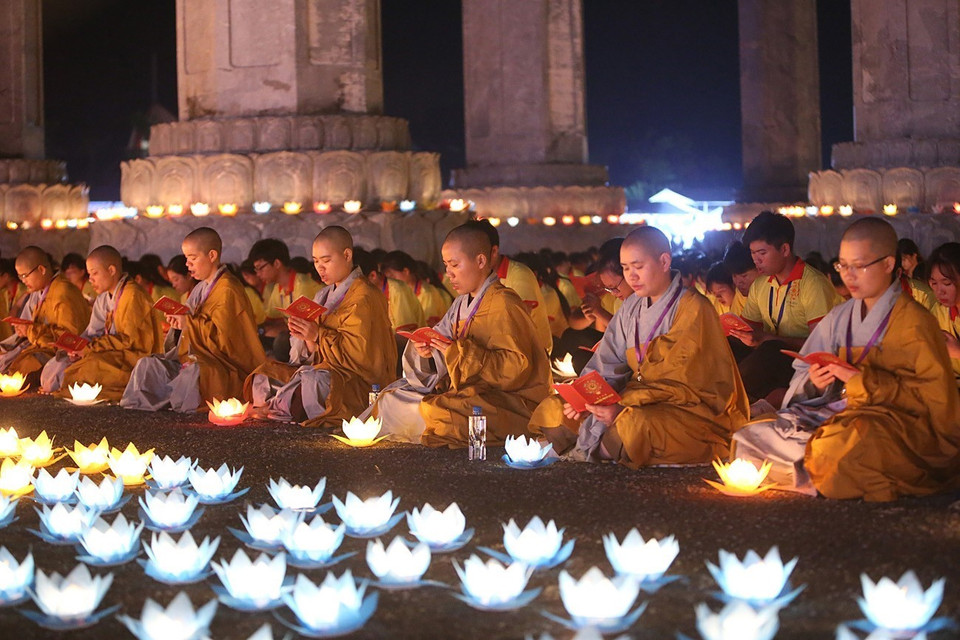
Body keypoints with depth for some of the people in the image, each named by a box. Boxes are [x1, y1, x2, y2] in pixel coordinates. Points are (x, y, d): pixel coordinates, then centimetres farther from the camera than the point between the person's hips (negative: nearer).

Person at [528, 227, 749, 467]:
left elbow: (684, 386, -19)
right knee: (552, 409, 0)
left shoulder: (693, 309, -12)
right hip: (641, 403, 8)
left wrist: (623, 407, -29)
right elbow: (607, 365, 10)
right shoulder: (631, 308, 14)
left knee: (635, 423, -39)